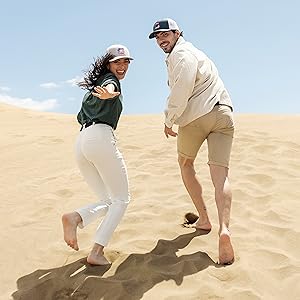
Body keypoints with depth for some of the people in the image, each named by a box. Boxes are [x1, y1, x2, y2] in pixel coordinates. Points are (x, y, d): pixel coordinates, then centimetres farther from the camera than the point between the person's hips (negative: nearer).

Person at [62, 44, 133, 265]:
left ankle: (75, 218, -18)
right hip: (101, 137, -8)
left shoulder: (94, 87, 30)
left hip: (81, 142, 8)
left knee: (107, 202, 11)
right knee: (121, 199, 2)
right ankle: (97, 253, -11)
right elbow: (110, 88, -18)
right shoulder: (110, 79, 8)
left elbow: (80, 117, 33)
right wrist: (110, 93, -40)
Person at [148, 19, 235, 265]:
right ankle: (224, 228, -24)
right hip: (223, 114, 7)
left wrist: (169, 121, -3)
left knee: (185, 163, 17)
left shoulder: (181, 53, -2)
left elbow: (181, 92, -14)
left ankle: (204, 219, 18)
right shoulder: (190, 52, 28)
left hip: (196, 116, -6)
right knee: (220, 175, -4)